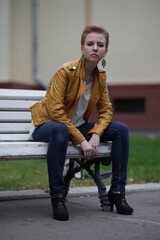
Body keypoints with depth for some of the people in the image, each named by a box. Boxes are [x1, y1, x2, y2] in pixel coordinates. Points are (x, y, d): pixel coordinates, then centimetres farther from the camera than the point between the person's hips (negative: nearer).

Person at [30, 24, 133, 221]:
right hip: (46, 125, -6)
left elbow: (106, 110, 2)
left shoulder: (101, 77, 1)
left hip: (78, 126, 7)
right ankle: (57, 195, -30)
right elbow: (56, 111, -26)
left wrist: (95, 135, -19)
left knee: (121, 130, -9)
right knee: (60, 130, -42)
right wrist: (81, 141, -28)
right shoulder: (66, 71, -20)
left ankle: (117, 191, -2)